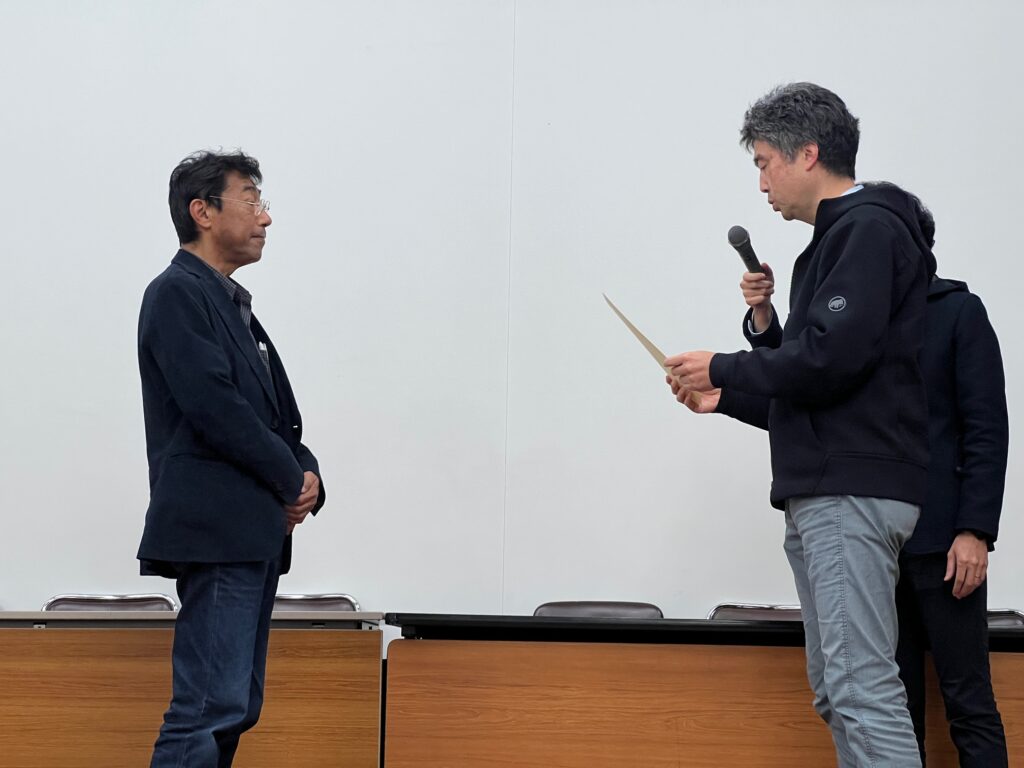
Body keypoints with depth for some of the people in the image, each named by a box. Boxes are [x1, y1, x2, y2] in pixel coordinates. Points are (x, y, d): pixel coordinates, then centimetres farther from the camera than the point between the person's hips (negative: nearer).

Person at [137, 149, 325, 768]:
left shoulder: (231, 301, 21)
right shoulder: (177, 293, -8)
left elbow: (274, 412, 20)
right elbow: (215, 407, -17)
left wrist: (306, 477, 1)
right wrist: (293, 481, -7)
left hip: (256, 532, 10)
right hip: (217, 530, -10)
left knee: (236, 709, 10)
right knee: (211, 707, -13)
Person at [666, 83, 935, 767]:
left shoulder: (868, 228, -7)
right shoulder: (833, 242, 23)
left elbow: (830, 357, -19)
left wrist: (723, 369, -6)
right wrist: (728, 398, 13)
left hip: (854, 491, -11)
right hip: (819, 494, 11)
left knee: (861, 684, -15)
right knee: (835, 688, 11)